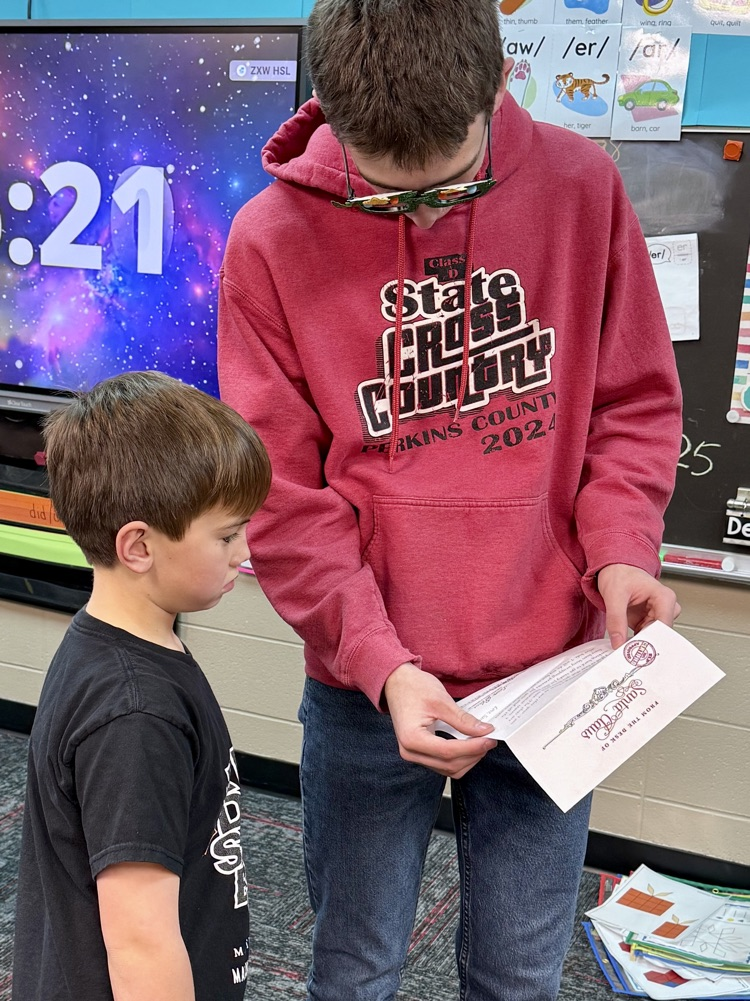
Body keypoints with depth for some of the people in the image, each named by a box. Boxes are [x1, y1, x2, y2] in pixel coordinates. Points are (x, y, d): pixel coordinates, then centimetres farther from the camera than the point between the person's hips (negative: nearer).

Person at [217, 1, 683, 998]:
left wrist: (620, 546, -13)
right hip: (367, 691, -1)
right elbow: (282, 500, -9)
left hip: (550, 671, 2)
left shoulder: (581, 186, -5)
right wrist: (382, 664, -20)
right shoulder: (272, 240, -10)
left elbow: (635, 400, 5)